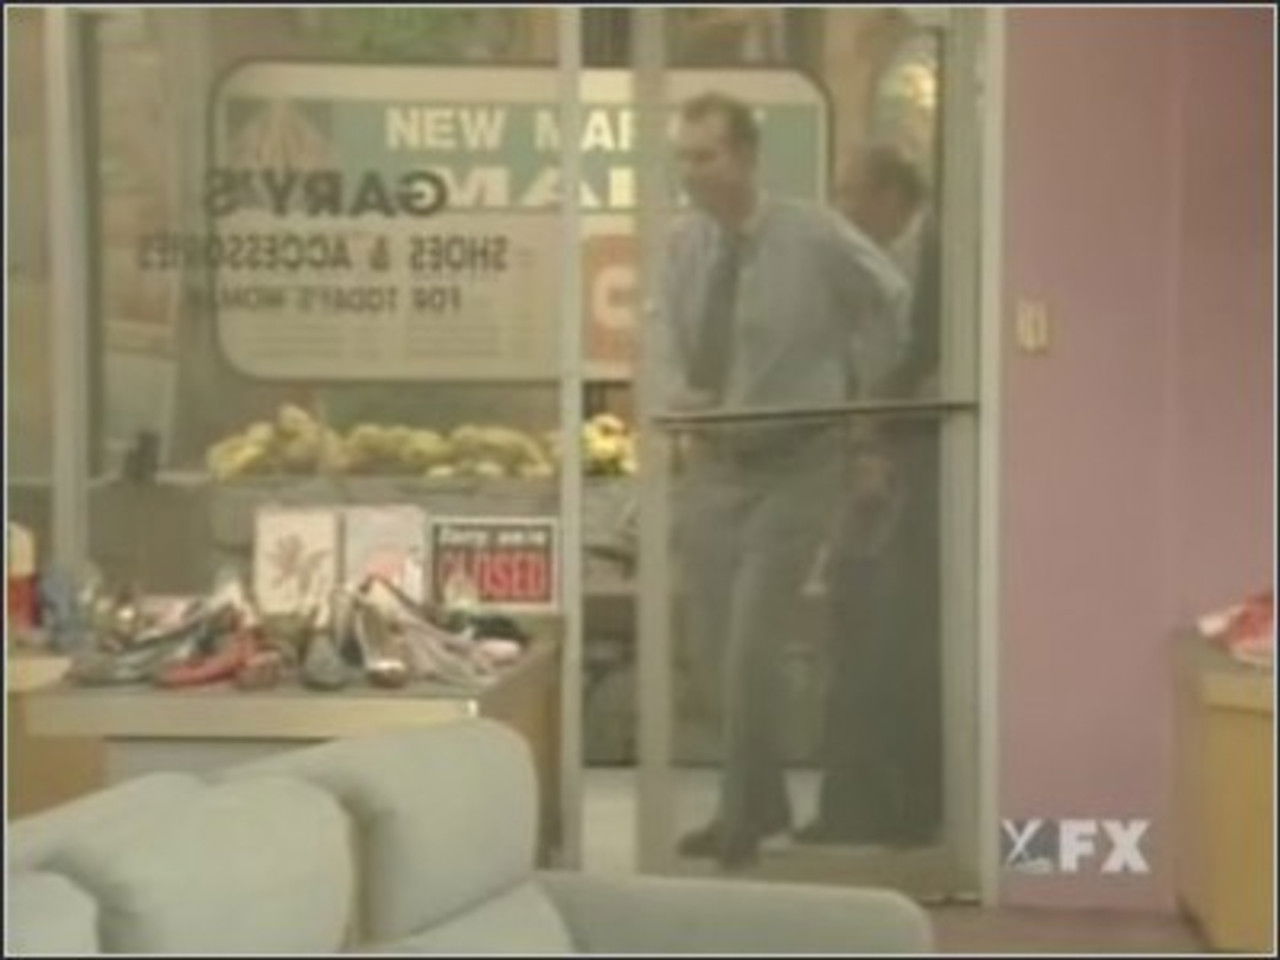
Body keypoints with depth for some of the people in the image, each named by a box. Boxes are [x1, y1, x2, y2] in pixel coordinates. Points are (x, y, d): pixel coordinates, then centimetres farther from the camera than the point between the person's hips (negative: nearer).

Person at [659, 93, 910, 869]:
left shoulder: (816, 238, -14)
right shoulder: (684, 242, -2)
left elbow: (893, 306, 3)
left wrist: (853, 391, 7)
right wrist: (680, 391, -6)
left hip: (795, 464, -5)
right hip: (713, 462, 5)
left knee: (753, 644, -10)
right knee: (718, 644, 11)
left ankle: (743, 820, 5)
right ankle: (765, 803, 28)